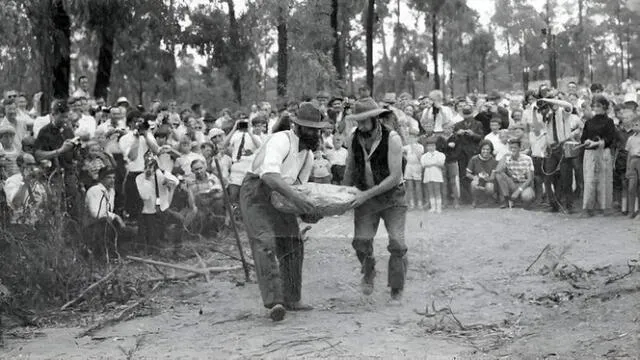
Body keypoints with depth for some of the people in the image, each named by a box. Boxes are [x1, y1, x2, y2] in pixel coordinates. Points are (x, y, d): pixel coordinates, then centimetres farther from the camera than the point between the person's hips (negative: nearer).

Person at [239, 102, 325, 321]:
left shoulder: (308, 155, 9)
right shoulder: (281, 141, -21)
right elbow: (269, 174, -36)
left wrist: (307, 212, -5)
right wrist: (294, 195, -47)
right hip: (256, 191, -9)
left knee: (292, 245, 8)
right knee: (265, 242, -22)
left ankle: (290, 299, 18)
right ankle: (273, 301, -32)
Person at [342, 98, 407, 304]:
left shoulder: (392, 139, -18)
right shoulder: (355, 139, -3)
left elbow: (395, 177, -21)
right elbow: (350, 169, 13)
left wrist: (367, 194, -25)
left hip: (392, 196, -3)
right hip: (365, 197, 3)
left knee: (397, 244, -12)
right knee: (361, 241, -11)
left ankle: (397, 290, 5)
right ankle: (368, 272, 22)